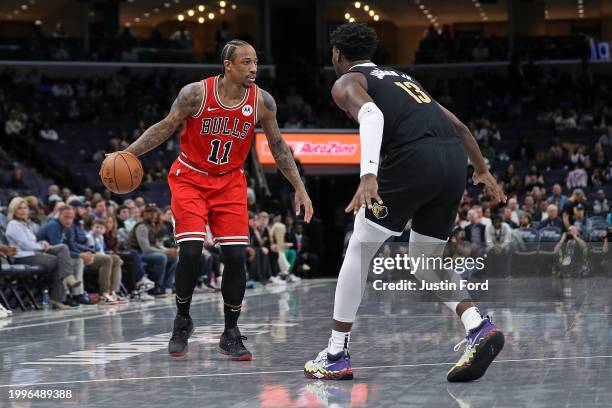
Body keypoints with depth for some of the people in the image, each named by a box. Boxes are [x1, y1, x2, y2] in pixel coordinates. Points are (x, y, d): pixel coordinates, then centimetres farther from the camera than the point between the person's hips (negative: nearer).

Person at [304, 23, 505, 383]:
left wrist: (368, 175, -24)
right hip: (454, 159, 6)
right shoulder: (401, 77, 34)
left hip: (413, 157, -6)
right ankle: (479, 327, -1)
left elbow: (371, 115, -12)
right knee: (427, 260, 22)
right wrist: (482, 170, 45)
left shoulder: (347, 83, 13)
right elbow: (460, 127, 33)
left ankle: (336, 356, 10)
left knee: (359, 250, 9)